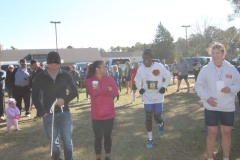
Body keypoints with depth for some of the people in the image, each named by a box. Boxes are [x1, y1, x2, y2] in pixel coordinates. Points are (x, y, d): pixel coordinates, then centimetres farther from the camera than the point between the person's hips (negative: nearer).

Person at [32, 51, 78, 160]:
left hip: (64, 112, 0)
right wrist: (42, 112, -7)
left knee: (67, 140, 1)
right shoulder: (40, 77, -2)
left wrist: (65, 100, -14)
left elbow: (74, 92, 4)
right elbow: (35, 96, 2)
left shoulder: (66, 75, -2)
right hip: (48, 114, 0)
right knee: (53, 141, 10)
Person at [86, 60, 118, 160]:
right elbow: (93, 92, -22)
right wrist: (107, 89, -14)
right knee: (98, 137, 7)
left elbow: (115, 92, -10)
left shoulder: (110, 79, 3)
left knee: (108, 136, 14)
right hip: (96, 114, -2)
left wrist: (100, 90, -16)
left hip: (109, 113, 3)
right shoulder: (89, 80, -5)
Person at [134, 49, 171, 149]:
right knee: (148, 119, 6)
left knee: (157, 117, 5)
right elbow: (137, 80, 10)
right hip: (147, 98, 2)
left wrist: (164, 87, -10)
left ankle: (161, 124, 43)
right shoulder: (140, 69, -6)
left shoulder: (159, 66, -15)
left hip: (158, 97, -2)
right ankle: (150, 138, 21)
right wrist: (140, 89, -7)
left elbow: (168, 77, 0)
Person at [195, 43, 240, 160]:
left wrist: (231, 89, -16)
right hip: (211, 107, -2)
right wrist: (207, 97, -14)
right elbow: (198, 86, 0)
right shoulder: (205, 69, -5)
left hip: (228, 108, 2)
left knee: (227, 132, 11)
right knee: (212, 133, 3)